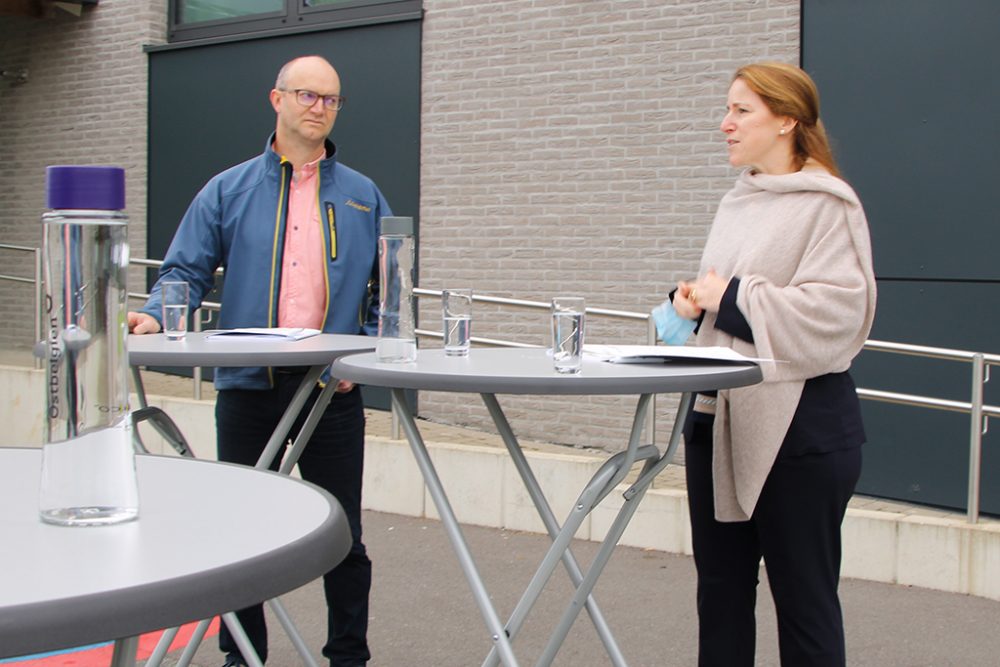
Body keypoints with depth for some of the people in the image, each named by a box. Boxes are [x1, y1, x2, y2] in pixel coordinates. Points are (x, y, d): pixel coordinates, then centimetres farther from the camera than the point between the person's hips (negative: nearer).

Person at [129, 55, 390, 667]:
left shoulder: (363, 197, 9)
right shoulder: (229, 192, 8)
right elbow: (187, 271, 4)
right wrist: (156, 317, -15)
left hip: (333, 389, 0)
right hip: (247, 386, 0)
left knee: (342, 534, 6)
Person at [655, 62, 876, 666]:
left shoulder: (827, 205, -11)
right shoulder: (737, 203, 14)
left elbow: (835, 313, -21)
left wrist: (733, 298, -16)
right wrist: (696, 300, 3)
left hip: (800, 427, -8)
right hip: (719, 417, 8)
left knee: (804, 596, 5)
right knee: (721, 592, 15)